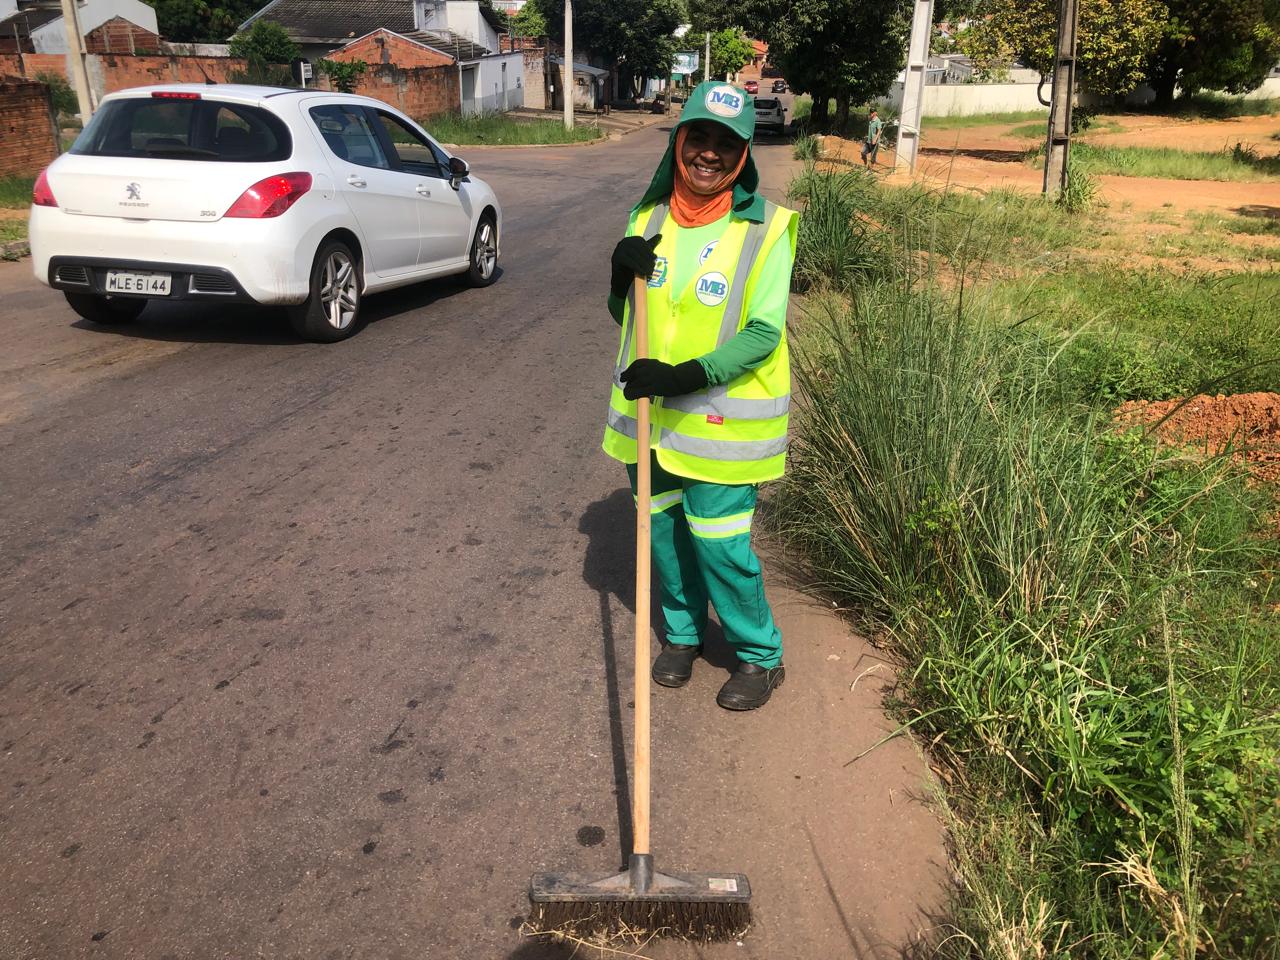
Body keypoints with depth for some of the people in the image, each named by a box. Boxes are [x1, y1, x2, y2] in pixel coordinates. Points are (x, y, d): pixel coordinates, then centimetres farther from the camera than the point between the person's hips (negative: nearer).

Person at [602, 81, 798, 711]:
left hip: (722, 422, -5)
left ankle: (761, 656, 24)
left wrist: (687, 375, -27)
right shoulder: (649, 218, 4)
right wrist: (622, 274, -10)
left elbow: (763, 333, -15)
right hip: (649, 415, 5)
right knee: (664, 528, 16)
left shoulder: (766, 229, -11)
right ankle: (683, 633, 40)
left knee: (719, 541, -1)